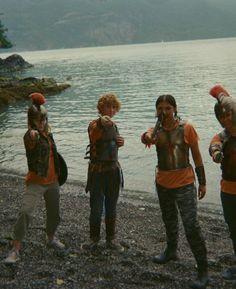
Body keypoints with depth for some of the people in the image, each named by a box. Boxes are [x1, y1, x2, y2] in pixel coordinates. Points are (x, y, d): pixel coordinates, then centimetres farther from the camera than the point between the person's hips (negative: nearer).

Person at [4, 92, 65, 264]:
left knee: (54, 213, 18)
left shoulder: (47, 132, 6)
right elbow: (31, 147, -39)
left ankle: (51, 239, 41)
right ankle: (15, 250, -10)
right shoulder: (30, 136, -16)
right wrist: (33, 139, -55)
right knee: (26, 213, -17)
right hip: (37, 181, -7)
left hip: (52, 180, 7)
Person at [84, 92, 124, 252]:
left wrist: (120, 142, 2)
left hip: (114, 169, 6)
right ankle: (94, 239, 15)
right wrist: (102, 124, -56)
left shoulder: (114, 125, 9)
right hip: (98, 170, -6)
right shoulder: (95, 124, -11)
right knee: (96, 208, -1)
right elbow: (93, 137, -36)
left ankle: (111, 239, 24)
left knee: (111, 207, 13)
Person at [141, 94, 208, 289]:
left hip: (184, 183, -4)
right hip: (163, 183, 5)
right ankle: (172, 251, 48)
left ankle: (203, 271, -2)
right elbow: (146, 137, -28)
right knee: (169, 220, 24)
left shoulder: (186, 128, -11)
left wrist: (202, 182, -3)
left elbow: (197, 156, -4)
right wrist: (147, 137, -53)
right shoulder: (157, 129, -4)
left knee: (191, 226, -11)